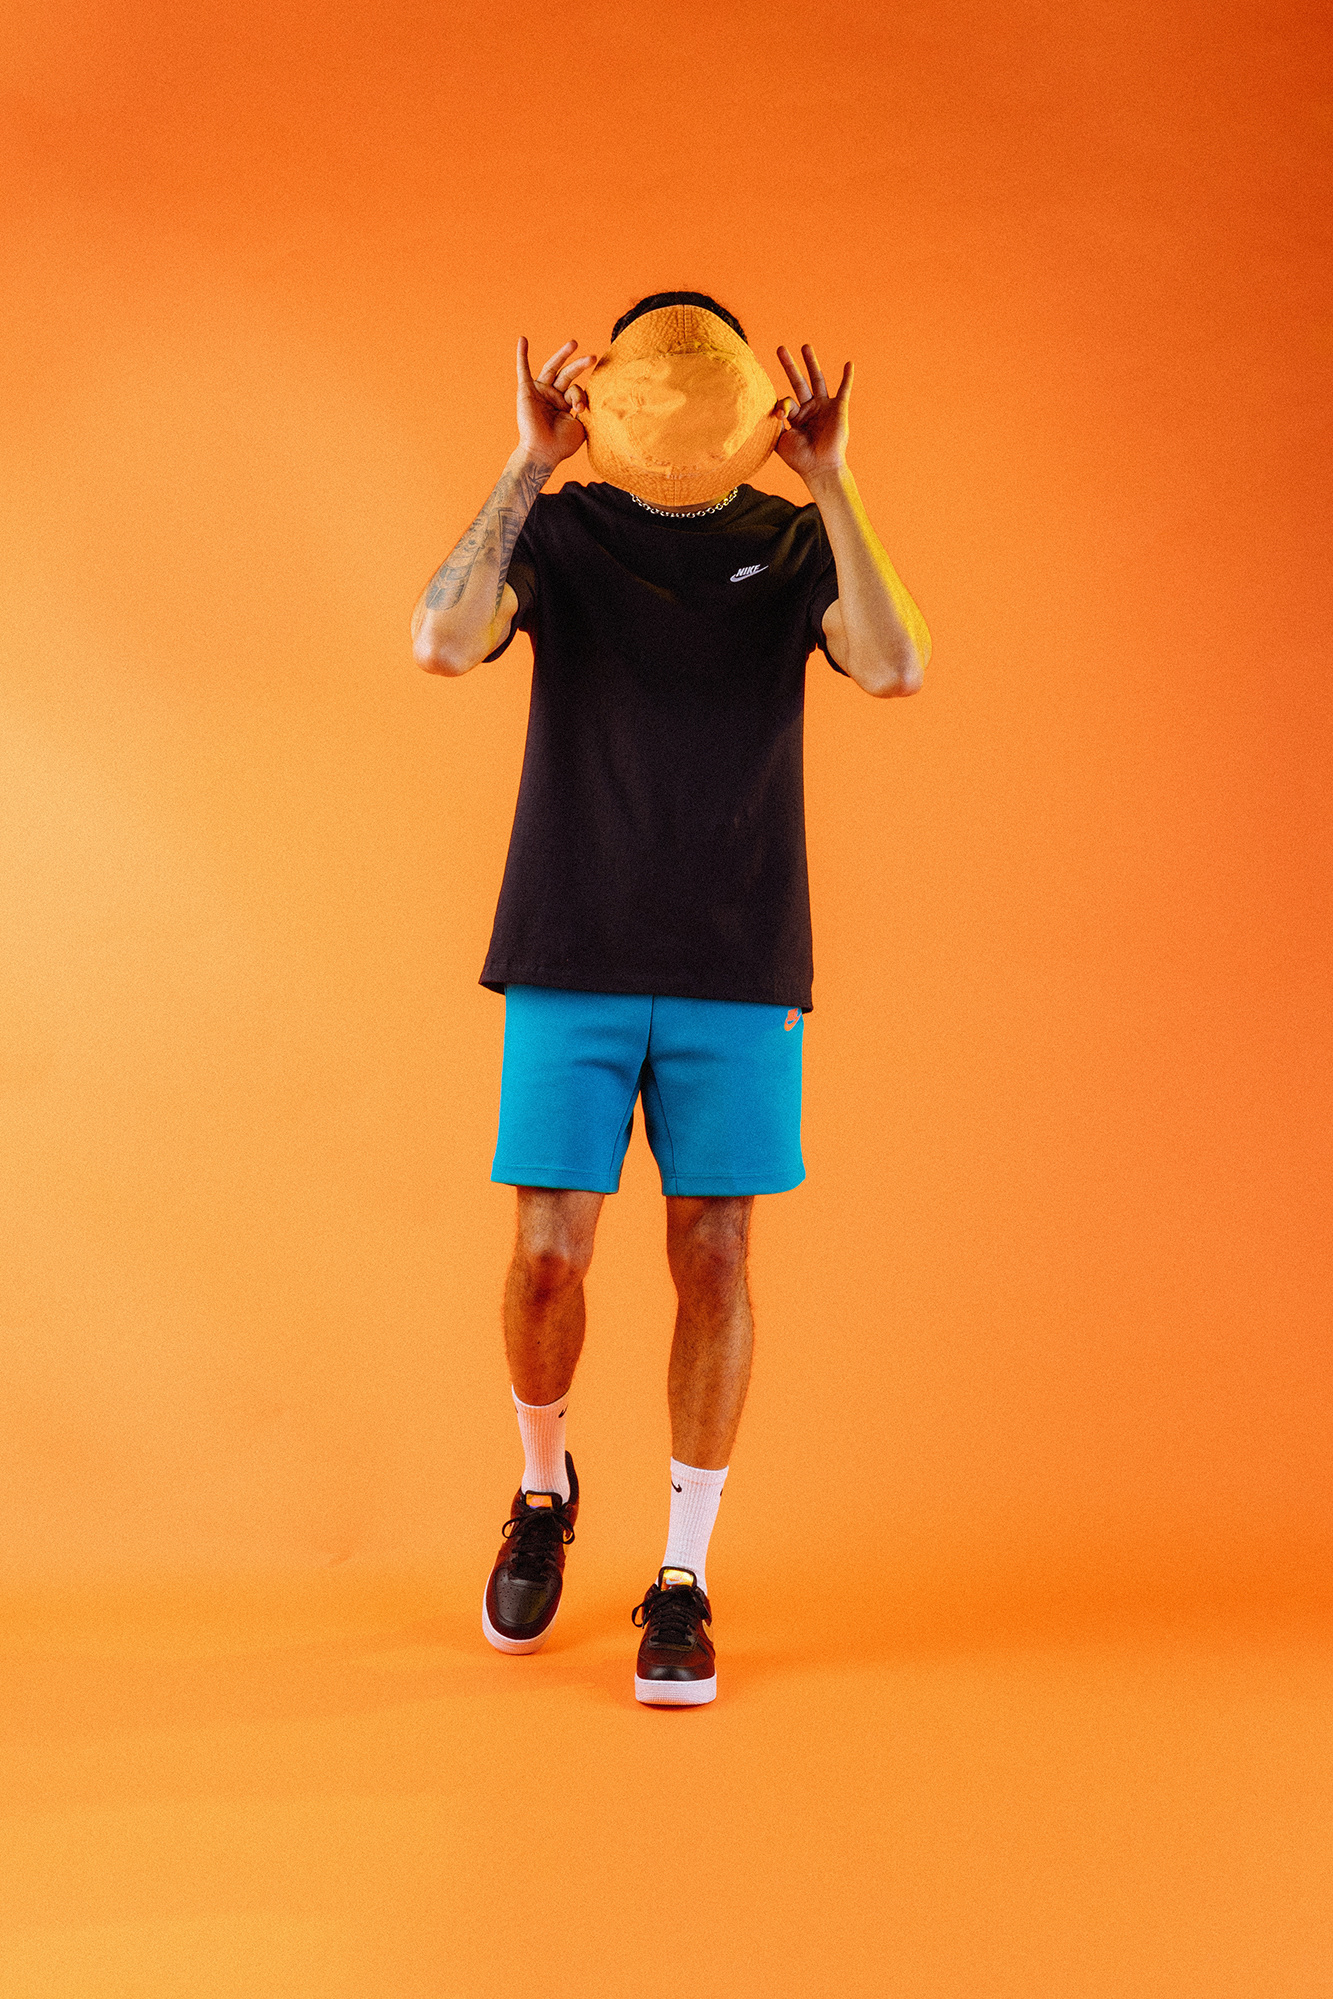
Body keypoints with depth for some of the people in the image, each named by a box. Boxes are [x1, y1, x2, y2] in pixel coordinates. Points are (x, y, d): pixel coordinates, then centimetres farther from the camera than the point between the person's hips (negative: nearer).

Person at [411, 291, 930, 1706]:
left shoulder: (794, 543, 5)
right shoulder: (556, 529, 3)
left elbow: (895, 667, -15)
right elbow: (443, 643, -17)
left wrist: (829, 480, -19)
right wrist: (528, 465, -21)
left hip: (737, 966, 1)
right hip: (570, 960, 0)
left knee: (712, 1254, 1)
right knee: (549, 1255, -1)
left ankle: (682, 1581, 13)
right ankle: (543, 1487, 29)